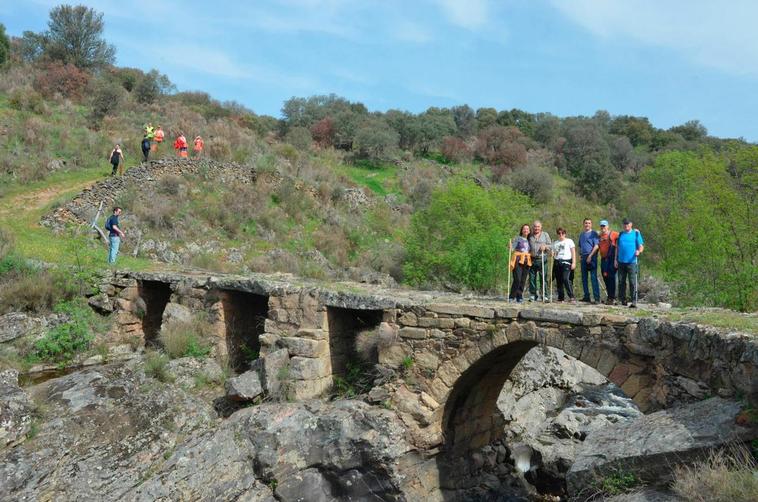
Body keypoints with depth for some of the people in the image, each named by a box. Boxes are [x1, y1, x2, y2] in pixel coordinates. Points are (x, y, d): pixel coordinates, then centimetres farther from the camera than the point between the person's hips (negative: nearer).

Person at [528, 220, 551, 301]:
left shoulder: (545, 235, 13)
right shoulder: (530, 236, 15)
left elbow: (550, 245, 10)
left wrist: (545, 246, -9)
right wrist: (528, 252, 3)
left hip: (542, 259, -1)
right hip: (532, 259, 1)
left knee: (543, 278, -5)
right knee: (532, 278, 1)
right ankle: (533, 295, 8)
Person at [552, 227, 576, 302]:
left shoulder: (569, 241, 8)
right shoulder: (555, 243, 20)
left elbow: (573, 252, 3)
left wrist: (574, 263, -7)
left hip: (566, 262, -4)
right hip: (557, 262, 5)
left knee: (566, 279, -20)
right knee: (559, 281, 2)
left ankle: (571, 297, -19)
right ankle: (561, 297, 9)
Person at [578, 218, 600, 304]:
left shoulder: (594, 233, -1)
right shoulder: (581, 235, 20)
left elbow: (596, 246, -10)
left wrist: (590, 256, -16)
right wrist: (580, 255, 11)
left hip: (591, 257, -7)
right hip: (583, 258, 7)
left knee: (593, 277, -11)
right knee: (584, 278, 8)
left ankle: (596, 297, -13)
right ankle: (586, 296, 16)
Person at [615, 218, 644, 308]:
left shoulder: (636, 233, 5)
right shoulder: (621, 234, 15)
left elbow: (641, 246, 2)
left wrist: (639, 251, -21)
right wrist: (616, 259, 11)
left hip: (632, 262, -4)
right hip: (621, 262, 4)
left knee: (632, 282, -8)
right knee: (621, 282, 6)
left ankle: (634, 302, -10)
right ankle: (622, 300, 15)